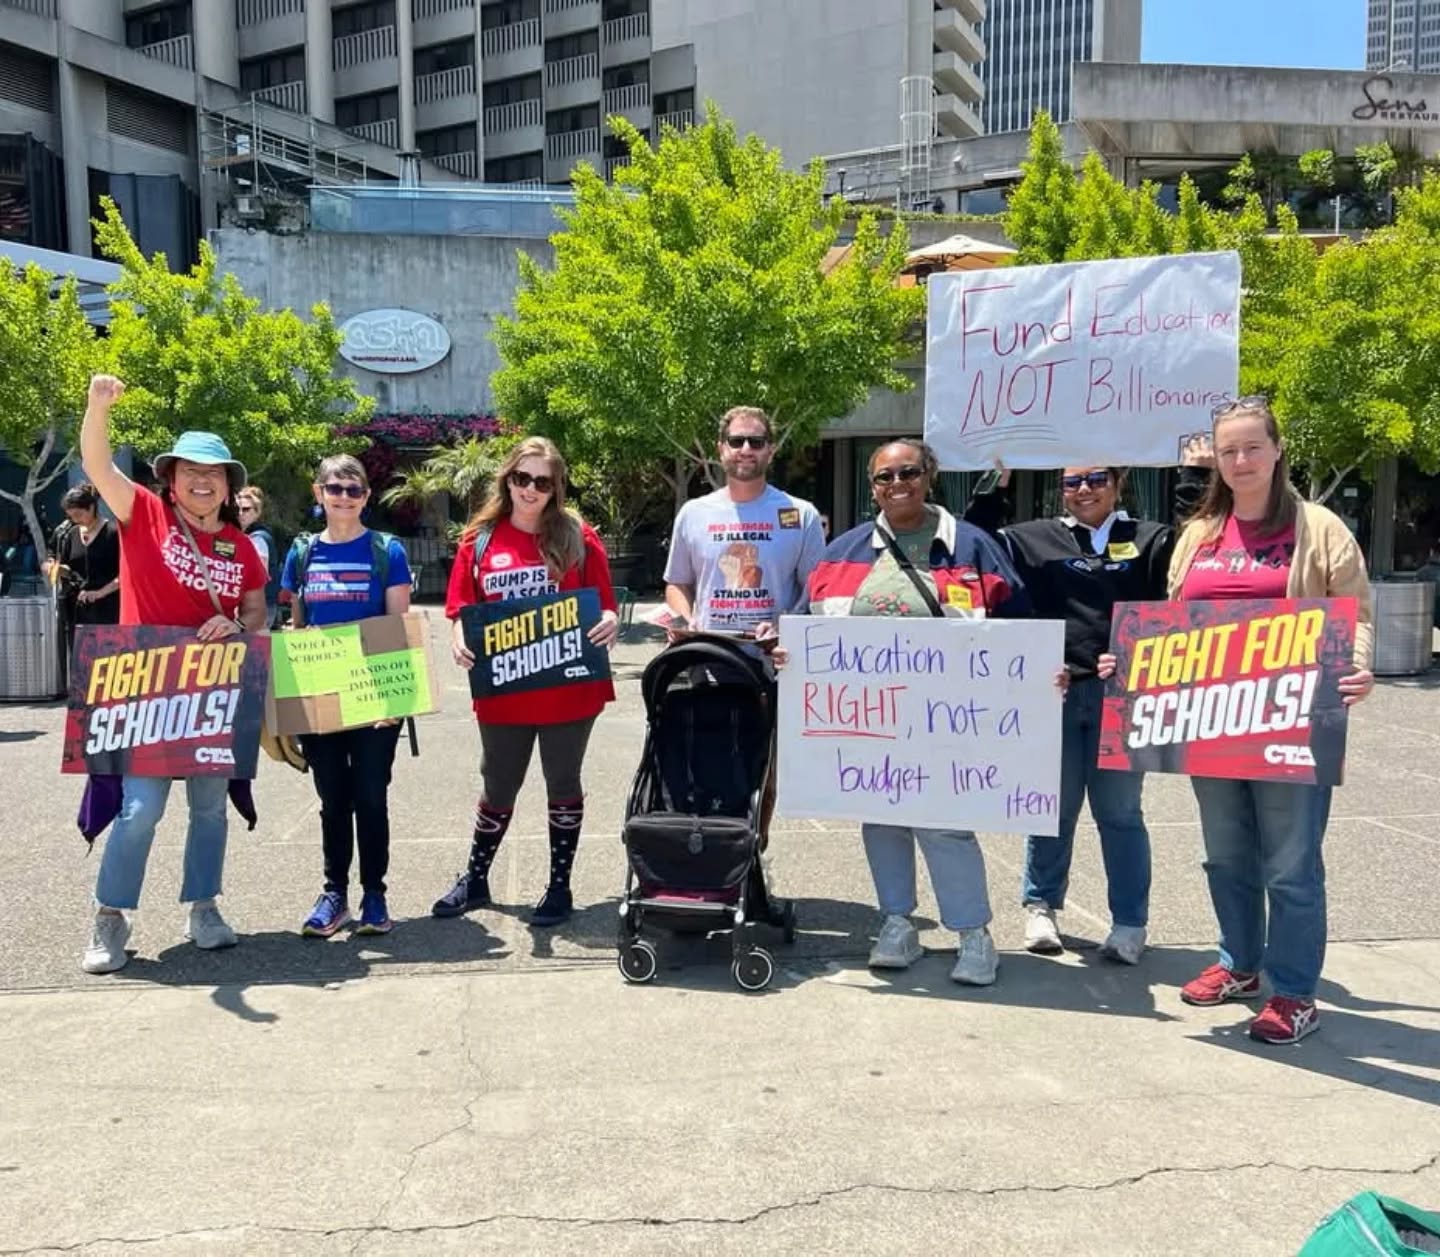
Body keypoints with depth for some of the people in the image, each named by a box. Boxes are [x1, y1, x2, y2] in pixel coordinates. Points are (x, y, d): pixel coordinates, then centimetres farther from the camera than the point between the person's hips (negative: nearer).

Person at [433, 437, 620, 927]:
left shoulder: (578, 537, -2)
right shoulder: (479, 539, 2)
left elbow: (604, 606, 0)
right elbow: (463, 610, 3)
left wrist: (609, 623, -21)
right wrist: (460, 642, -16)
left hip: (569, 691, -1)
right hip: (502, 693, 2)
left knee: (563, 786, 11)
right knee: (498, 789, 16)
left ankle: (560, 885, 26)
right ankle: (475, 879, 35)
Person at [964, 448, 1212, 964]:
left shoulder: (1147, 539, 7)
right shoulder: (1033, 539, 8)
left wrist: (1194, 479, -8)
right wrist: (993, 490, -2)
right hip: (1052, 694, 1)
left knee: (1119, 812, 9)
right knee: (1053, 808, 14)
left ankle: (1129, 922, 21)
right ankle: (1041, 906, 29)